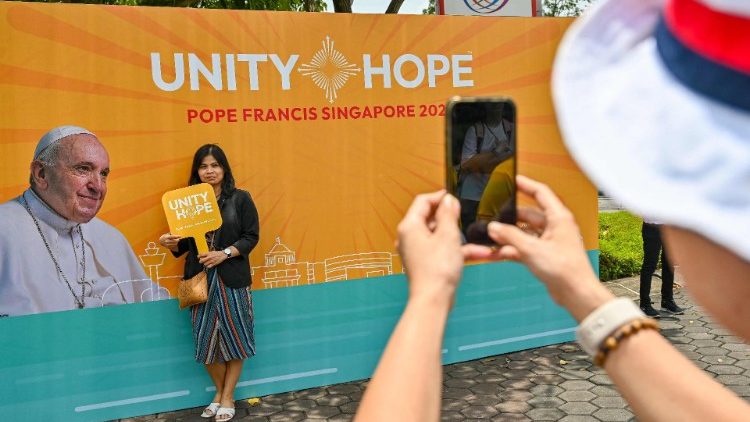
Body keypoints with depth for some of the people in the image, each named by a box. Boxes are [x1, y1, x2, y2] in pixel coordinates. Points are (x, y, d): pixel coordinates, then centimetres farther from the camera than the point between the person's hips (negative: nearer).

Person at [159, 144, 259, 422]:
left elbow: (251, 237, -4)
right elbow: (185, 244, 9)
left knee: (233, 336, 3)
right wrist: (170, 244, -12)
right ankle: (219, 391, 27)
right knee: (206, 338, 5)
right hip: (200, 279, 2)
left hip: (232, 279, -2)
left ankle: (227, 397, 19)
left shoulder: (240, 198, -1)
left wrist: (224, 254, -17)